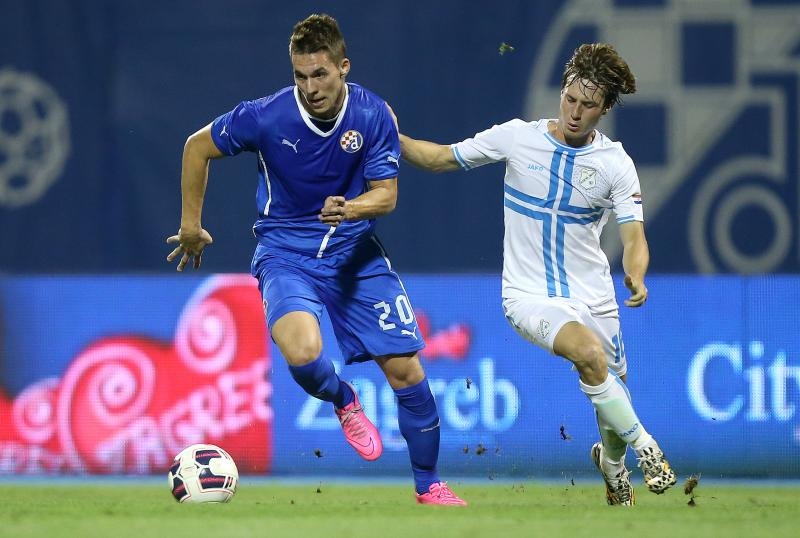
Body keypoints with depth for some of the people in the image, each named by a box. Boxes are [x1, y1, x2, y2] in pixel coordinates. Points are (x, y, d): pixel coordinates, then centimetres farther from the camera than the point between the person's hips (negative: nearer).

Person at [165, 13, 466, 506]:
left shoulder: (373, 114, -11)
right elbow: (198, 146, -1)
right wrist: (191, 225, 5)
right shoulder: (267, 116, -17)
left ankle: (429, 485, 20)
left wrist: (350, 208, -29)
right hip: (286, 253, -2)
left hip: (355, 252, 2)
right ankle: (344, 402, 6)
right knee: (303, 351, -31)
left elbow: (386, 194, -6)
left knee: (407, 372, -2)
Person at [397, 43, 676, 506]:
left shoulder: (616, 164, -5)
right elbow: (440, 157, 4)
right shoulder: (517, 137, -6)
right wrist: (394, 138, -13)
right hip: (529, 295, -2)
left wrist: (636, 277, -34)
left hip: (593, 296, 2)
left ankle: (612, 461, 43)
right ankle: (644, 447, -14)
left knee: (613, 392, 7)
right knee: (590, 352, -31)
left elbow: (634, 237, -13)